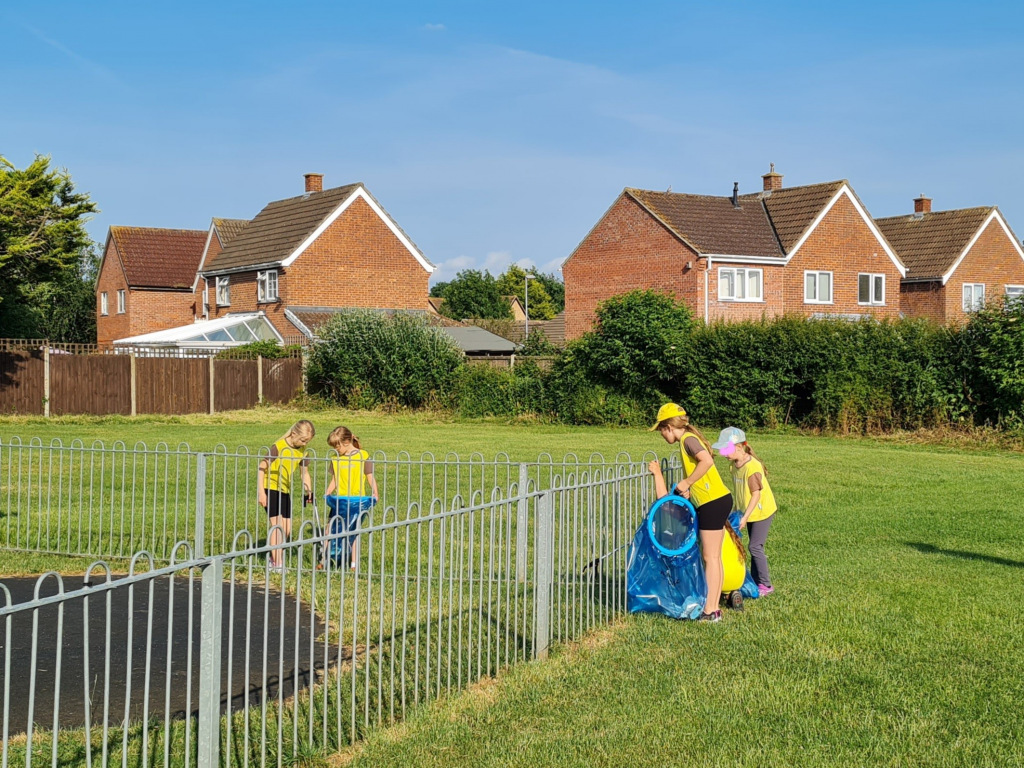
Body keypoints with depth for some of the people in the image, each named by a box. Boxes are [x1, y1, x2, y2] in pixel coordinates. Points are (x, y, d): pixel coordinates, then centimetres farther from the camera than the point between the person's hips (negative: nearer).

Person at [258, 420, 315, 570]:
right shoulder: (278, 447, -19)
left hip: (285, 490, 7)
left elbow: (305, 473, 10)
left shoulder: (302, 450, 0)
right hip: (270, 488, -7)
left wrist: (309, 491, -3)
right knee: (277, 524, -14)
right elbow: (261, 468, -19)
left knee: (287, 528, 5)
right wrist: (261, 492, -22)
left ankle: (274, 558, 21)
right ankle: (277, 563, -12)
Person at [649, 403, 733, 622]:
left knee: (710, 557, -7)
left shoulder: (688, 439, -11)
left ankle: (710, 611, -5)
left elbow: (707, 460, -28)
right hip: (717, 501, 10)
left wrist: (686, 483, -20)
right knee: (713, 558, 11)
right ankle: (713, 607, 15)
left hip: (713, 503, -10)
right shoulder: (689, 439, 17)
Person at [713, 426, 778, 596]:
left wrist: (745, 517, -24)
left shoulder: (752, 467, -27)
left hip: (762, 511, -9)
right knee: (754, 547, 14)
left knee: (754, 547, -8)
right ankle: (756, 581, 23)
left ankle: (766, 585, 1)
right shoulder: (735, 464, -1)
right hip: (749, 512, 9)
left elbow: (756, 494, -24)